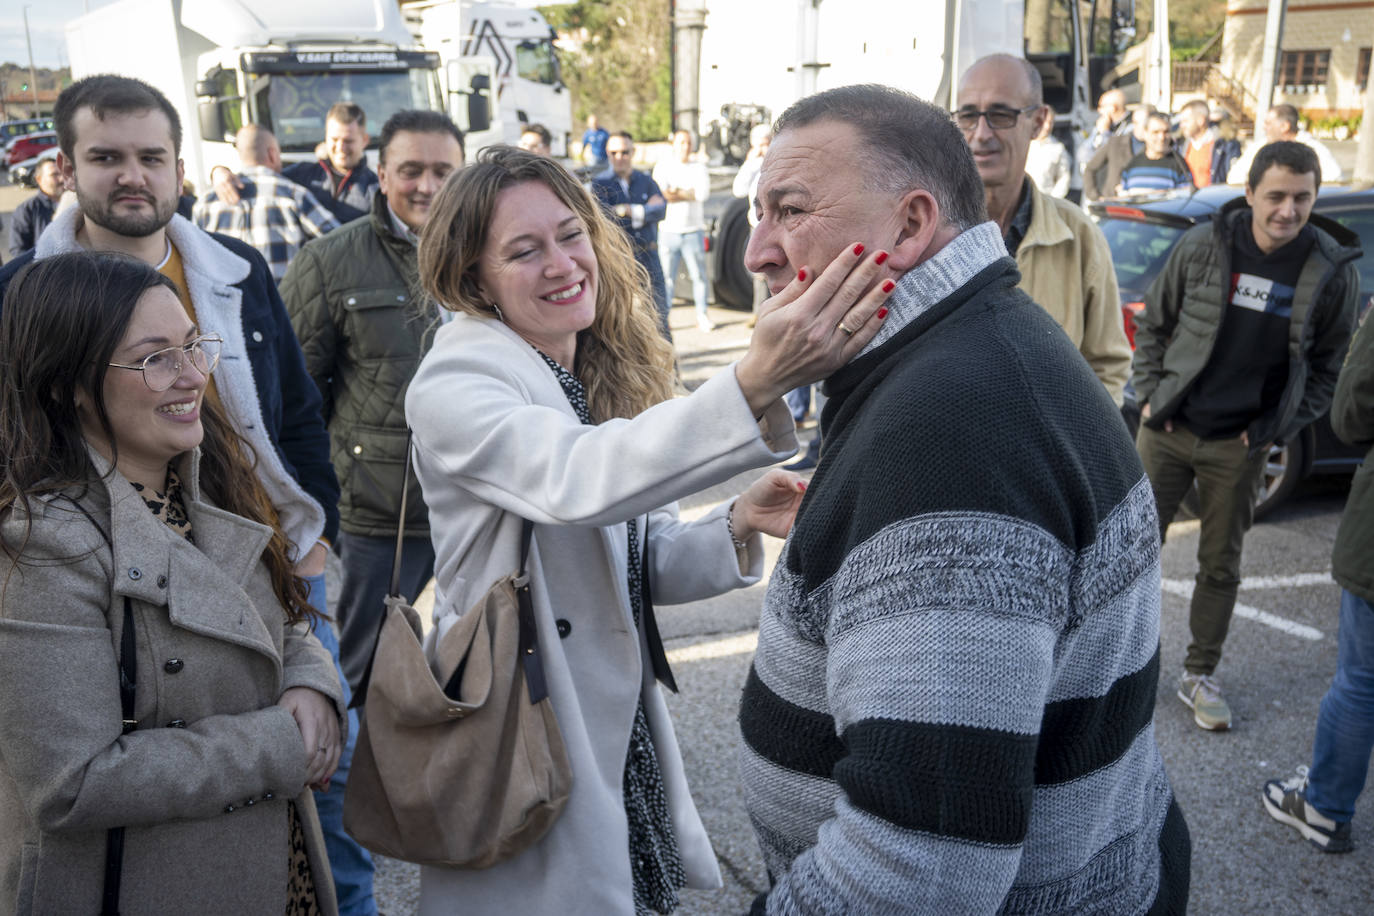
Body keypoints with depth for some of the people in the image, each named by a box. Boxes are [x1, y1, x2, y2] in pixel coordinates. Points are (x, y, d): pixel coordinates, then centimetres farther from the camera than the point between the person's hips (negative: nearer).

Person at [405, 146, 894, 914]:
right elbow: (574, 482, -39)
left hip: (624, 730, 6)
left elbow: (642, 562, 7)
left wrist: (737, 526, -13)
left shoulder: (608, 377, 4)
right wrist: (754, 385, -52)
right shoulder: (452, 389, -18)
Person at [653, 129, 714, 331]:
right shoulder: (663, 166, 4)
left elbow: (704, 193, -9)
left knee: (699, 274, 2)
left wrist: (676, 192, -12)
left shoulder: (699, 167, 8)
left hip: (694, 230, 1)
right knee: (667, 276, -2)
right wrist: (689, 194, -12)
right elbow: (660, 193, -11)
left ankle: (702, 315, 12)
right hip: (669, 230, -1)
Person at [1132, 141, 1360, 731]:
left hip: (1240, 445, 0)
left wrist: (1277, 429, -4)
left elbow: (1329, 366, 4)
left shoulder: (1334, 271, -5)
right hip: (1167, 430, 0)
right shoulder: (1202, 246, -6)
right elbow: (1151, 324, 6)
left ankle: (1200, 675, 26)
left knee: (1221, 565, 10)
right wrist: (1149, 394, -1)